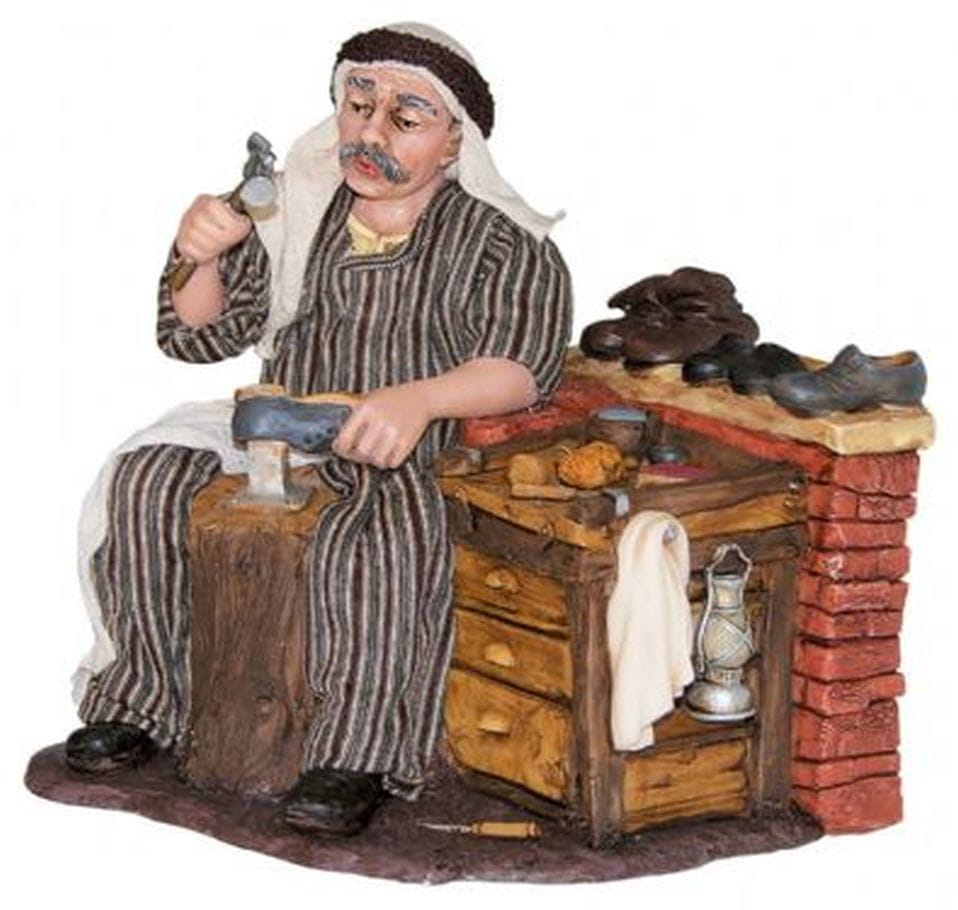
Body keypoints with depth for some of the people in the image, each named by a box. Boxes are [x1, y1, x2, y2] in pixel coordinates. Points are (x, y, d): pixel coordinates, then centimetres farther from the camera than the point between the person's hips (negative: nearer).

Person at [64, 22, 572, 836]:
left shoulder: (500, 242, 0)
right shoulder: (295, 210, 10)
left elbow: (526, 365, -12)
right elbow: (198, 337, 13)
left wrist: (421, 399, -30)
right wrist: (200, 258, -10)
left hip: (416, 452, -4)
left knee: (377, 535, -38)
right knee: (148, 478, -19)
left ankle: (360, 755, -29)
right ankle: (141, 700, -7)